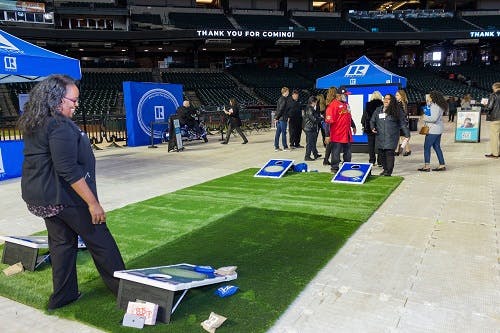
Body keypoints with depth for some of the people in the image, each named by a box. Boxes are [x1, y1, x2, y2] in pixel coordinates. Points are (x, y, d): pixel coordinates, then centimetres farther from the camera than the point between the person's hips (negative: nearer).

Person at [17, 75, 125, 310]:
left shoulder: (33, 125, 9)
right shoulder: (60, 126, -22)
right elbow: (68, 171, -27)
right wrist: (92, 202, -24)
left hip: (41, 197, 9)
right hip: (64, 196, -9)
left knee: (61, 242, 18)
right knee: (100, 242, 4)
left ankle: (63, 296, 27)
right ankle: (123, 288, 16)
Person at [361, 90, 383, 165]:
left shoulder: (368, 105, -1)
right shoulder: (382, 105, -7)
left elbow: (364, 117, 4)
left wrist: (364, 125, 12)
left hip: (369, 128, 1)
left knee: (371, 144, 8)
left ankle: (371, 161, 11)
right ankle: (380, 161, 4)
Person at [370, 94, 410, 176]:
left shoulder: (397, 111, 3)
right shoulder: (378, 110, 13)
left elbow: (403, 123, 3)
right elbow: (372, 121, 22)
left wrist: (407, 135, -1)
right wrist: (372, 127, 2)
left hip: (391, 137, -4)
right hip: (380, 137, 4)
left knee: (389, 153, -10)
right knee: (381, 154, 6)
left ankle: (389, 171, -4)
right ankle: (385, 169, 22)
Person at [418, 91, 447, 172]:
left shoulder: (435, 106, -18)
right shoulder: (433, 105, 12)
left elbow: (434, 118, -26)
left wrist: (424, 117, -11)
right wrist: (428, 102, 14)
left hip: (433, 130, -10)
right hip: (437, 130, 10)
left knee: (427, 146, -5)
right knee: (436, 147, 14)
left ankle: (426, 166, -3)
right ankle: (442, 165, 17)